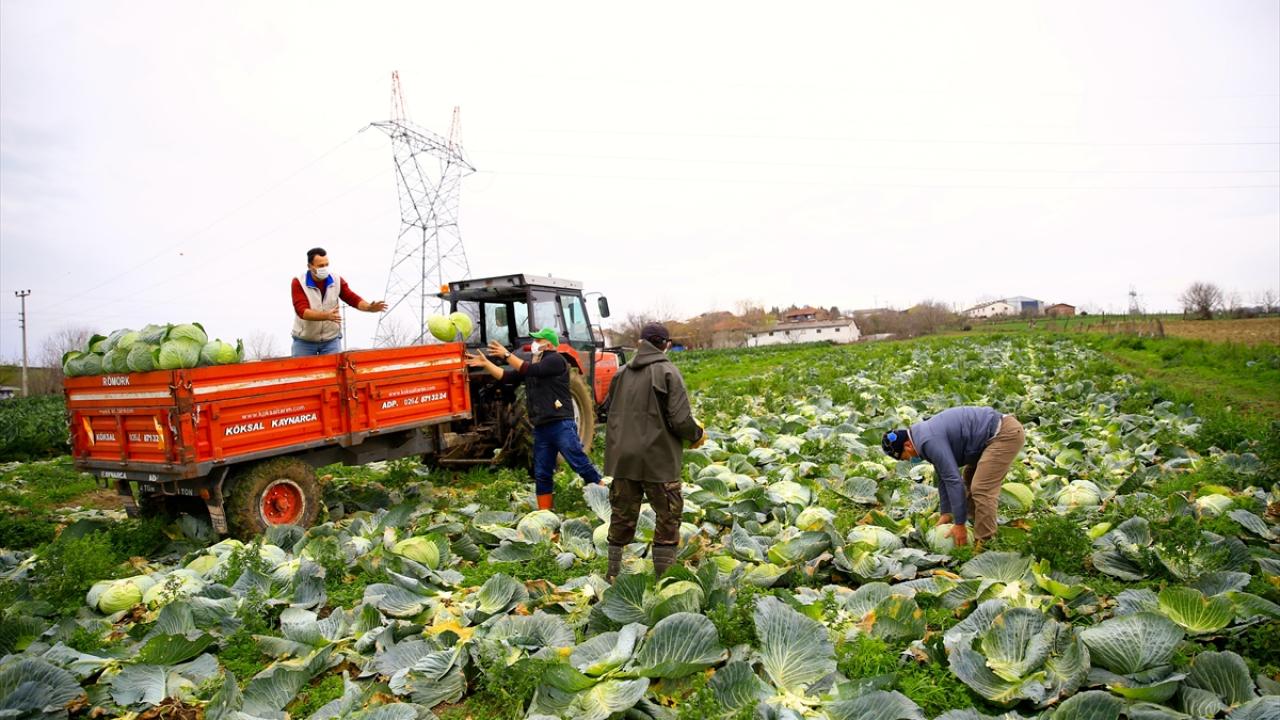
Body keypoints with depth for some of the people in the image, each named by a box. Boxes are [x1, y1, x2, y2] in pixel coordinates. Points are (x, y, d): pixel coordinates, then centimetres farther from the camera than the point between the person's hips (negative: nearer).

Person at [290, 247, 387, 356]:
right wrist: (327, 316, -42)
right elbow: (302, 311, -26)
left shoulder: (337, 281, -5)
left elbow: (353, 299, -6)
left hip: (331, 340, 2)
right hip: (304, 341, -2)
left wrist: (369, 308, -28)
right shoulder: (298, 282, -14)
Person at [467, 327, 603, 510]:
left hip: (561, 425, -8)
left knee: (580, 464, -8)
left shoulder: (556, 360, -6)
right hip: (541, 427, 8)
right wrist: (485, 363, 8)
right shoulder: (531, 362, 19)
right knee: (542, 474, 9)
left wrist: (507, 355, -17)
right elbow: (506, 377, 16)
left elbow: (532, 370, -19)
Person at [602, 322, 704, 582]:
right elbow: (680, 420, -16)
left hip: (622, 459, 5)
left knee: (622, 516, 15)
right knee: (668, 516, 9)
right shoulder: (667, 372, -10)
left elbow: (608, 410, 17)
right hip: (658, 460, -5)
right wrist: (697, 435, 4)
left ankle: (613, 574, 23)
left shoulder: (621, 373, 7)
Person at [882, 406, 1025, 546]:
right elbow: (943, 476, 16)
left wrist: (959, 524, -16)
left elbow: (953, 479, -22)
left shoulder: (930, 441, -21)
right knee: (970, 480, 21)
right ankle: (978, 529, 26)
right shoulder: (925, 435, 10)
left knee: (982, 490, -14)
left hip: (1005, 434, -11)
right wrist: (946, 513, 16)